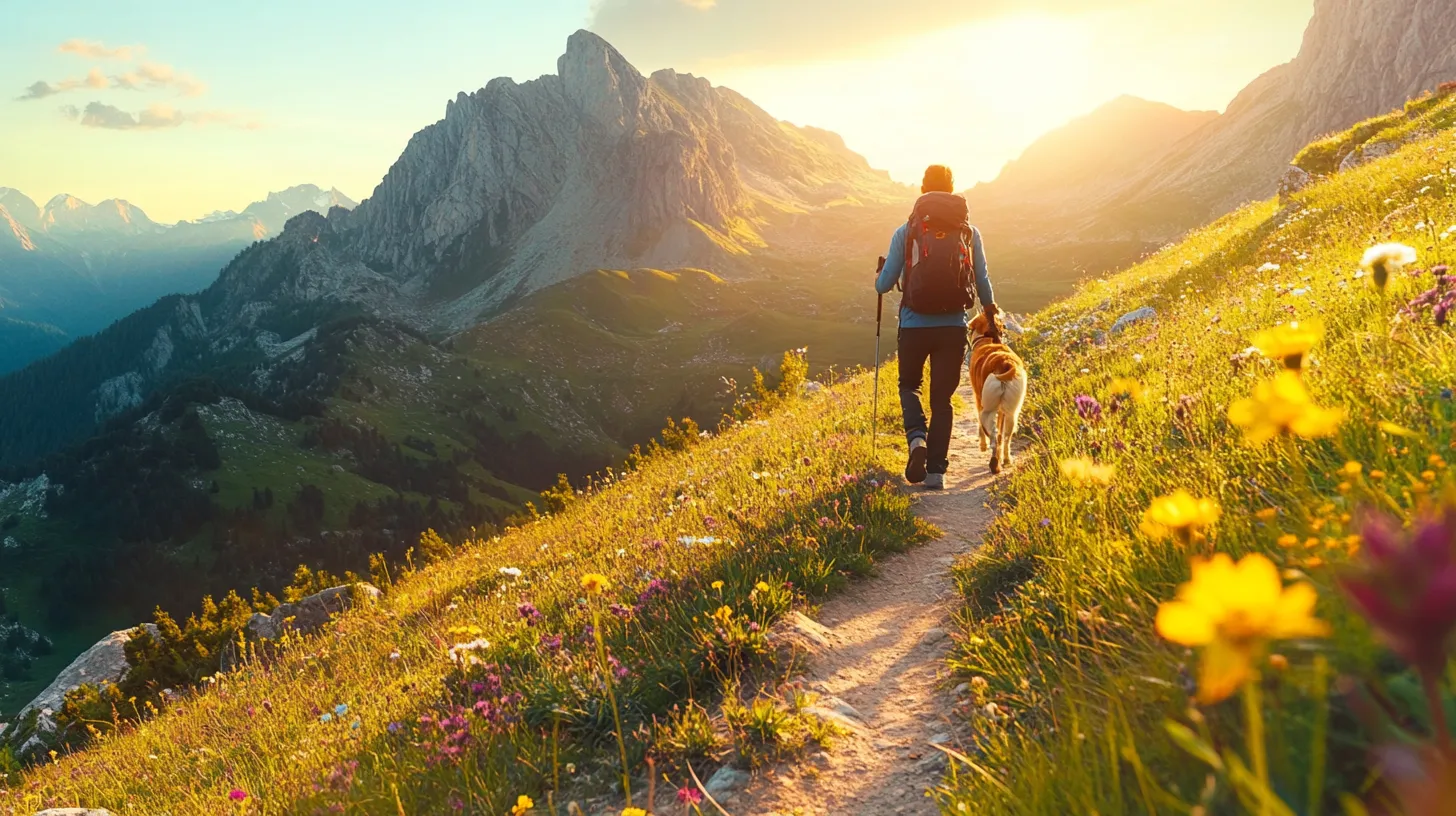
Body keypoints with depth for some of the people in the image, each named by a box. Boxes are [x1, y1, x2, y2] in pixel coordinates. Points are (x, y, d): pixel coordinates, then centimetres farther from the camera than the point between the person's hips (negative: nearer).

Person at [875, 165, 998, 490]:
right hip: (953, 326, 1)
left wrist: (879, 278, 23)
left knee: (909, 385, 21)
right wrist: (991, 317, 23)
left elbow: (884, 285, -1)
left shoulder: (905, 232, -2)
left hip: (914, 325, -1)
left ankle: (917, 437, -6)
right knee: (942, 398, 11)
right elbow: (983, 282, 6)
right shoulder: (970, 232, 3)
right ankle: (936, 471, 6)